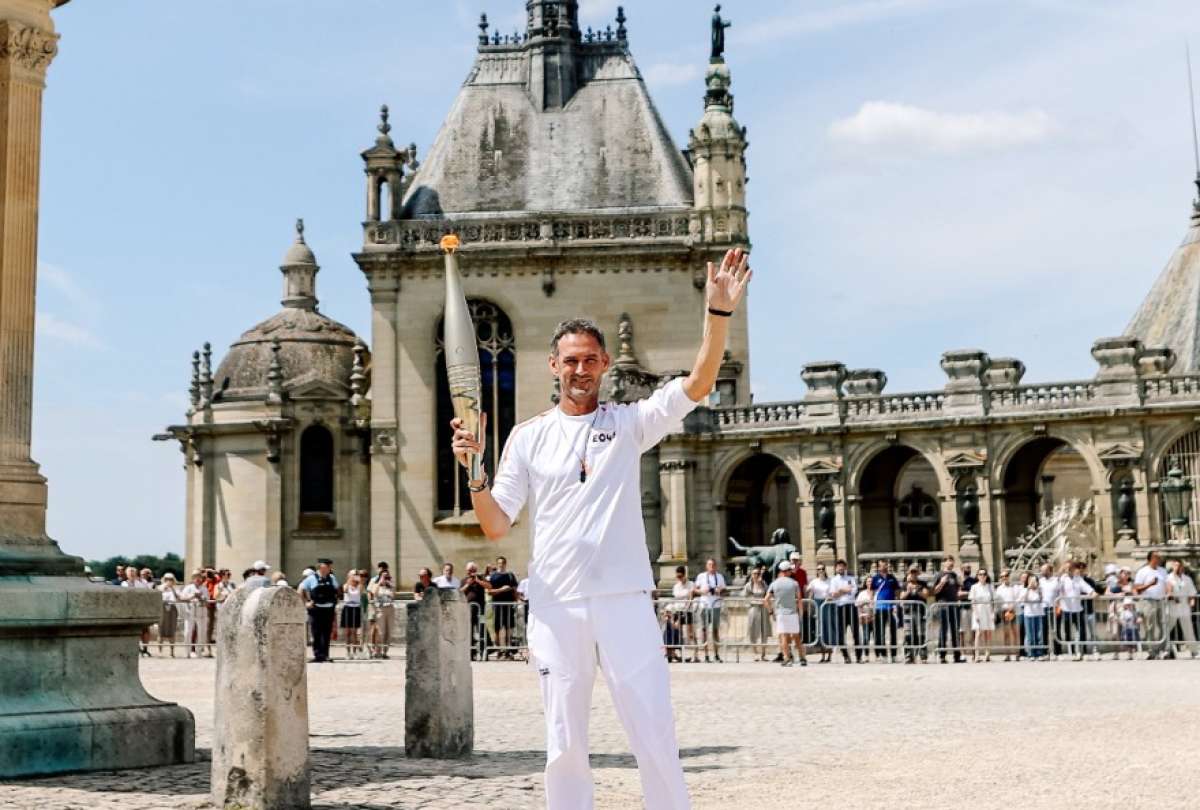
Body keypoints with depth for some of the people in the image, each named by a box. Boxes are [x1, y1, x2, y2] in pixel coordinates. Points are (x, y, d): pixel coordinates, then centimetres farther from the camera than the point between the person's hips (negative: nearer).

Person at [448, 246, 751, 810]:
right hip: (555, 605, 1)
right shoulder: (528, 437, 9)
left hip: (624, 600, -1)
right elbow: (496, 527, 6)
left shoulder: (630, 422, 6)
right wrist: (474, 472, -11)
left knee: (655, 741, 0)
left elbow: (698, 384, -8)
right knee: (564, 745, 8)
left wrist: (719, 313, -20)